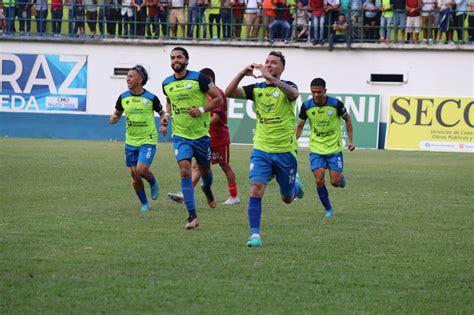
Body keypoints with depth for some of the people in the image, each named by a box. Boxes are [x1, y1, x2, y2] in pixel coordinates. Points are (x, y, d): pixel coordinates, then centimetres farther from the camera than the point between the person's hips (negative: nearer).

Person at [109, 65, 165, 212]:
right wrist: (113, 119, -8)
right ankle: (144, 204, 20)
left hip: (148, 141, -4)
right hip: (131, 142, 4)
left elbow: (162, 113, 7)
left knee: (141, 170, -19)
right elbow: (117, 114, 14)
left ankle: (153, 183, 15)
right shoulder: (123, 97, 0)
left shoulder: (151, 98, -9)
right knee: (134, 175, 4)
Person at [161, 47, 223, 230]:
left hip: (201, 134, -2)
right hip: (180, 135, 2)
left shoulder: (199, 78, -9)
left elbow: (218, 98, -6)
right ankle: (192, 216, -16)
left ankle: (207, 189, 54)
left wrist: (202, 110, -18)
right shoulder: (167, 84, 5)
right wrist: (167, 115, 6)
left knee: (205, 169, 15)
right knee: (185, 170, -16)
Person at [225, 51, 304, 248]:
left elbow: (294, 94, -31)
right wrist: (242, 74, -20)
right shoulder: (256, 89, 4)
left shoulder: (286, 86, -6)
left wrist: (272, 79, -45)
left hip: (285, 151, -2)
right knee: (256, 190, -18)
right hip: (261, 150, 2)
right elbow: (229, 93, -6)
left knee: (287, 199, 14)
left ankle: (295, 184, 49)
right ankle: (255, 234, -16)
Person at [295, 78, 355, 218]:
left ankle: (341, 178, 34)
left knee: (335, 182, -4)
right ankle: (328, 209, 7)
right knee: (319, 180, -12)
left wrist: (350, 141, 1)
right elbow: (300, 125, 6)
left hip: (334, 149, -1)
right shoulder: (306, 106, -9)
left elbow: (347, 119, 4)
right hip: (316, 149, 1)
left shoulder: (335, 103, -13)